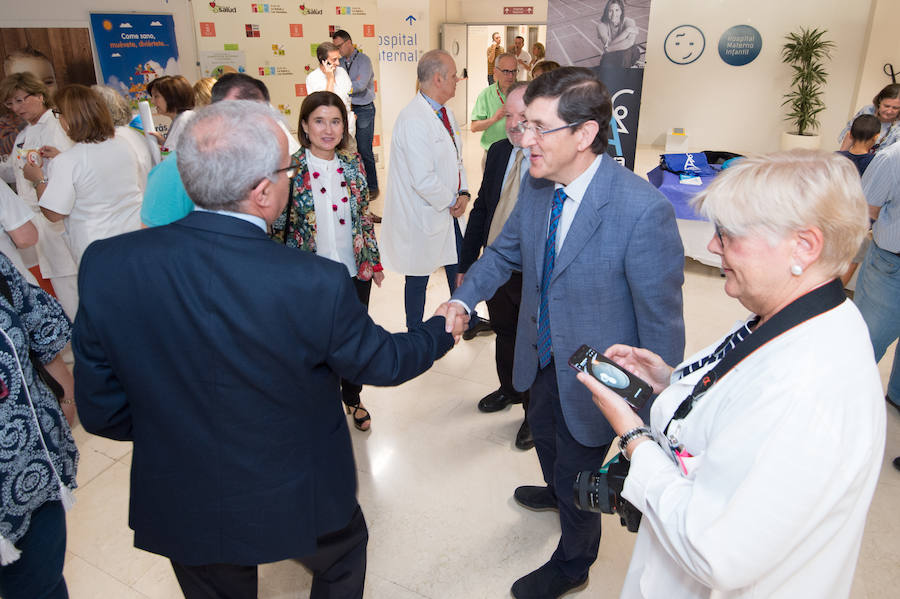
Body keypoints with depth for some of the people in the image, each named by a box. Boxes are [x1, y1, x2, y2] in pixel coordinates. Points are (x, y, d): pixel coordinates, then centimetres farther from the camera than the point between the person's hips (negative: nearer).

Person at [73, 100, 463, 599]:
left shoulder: (105, 265, -21)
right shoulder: (317, 285, -31)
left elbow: (101, 411, -10)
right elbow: (382, 362, -12)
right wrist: (441, 331, 8)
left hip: (180, 510, 4)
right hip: (296, 502, -3)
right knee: (343, 554, 31)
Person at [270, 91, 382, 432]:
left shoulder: (352, 163, 0)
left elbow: (364, 215, 8)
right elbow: (277, 227, -6)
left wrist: (374, 260, 9)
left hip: (355, 270, 3)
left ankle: (352, 398, 41)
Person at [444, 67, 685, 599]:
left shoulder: (643, 210, -32)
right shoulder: (535, 186, -9)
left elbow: (662, 317, -23)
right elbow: (505, 251, 7)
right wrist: (462, 299, -9)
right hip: (542, 360, 7)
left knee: (577, 474, 16)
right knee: (544, 433, 33)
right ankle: (558, 491, 69)